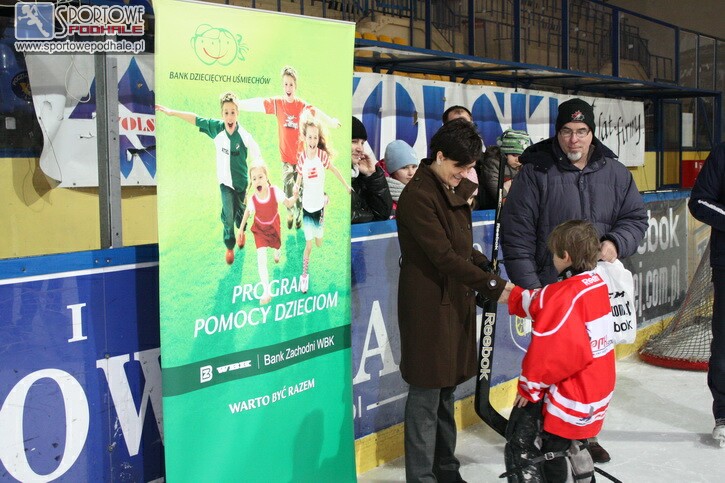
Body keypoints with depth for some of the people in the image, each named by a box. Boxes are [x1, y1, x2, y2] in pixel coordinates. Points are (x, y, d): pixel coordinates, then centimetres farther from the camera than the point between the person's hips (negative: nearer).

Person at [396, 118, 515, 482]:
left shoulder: (455, 190, 12)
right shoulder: (418, 196, -17)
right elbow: (444, 256, -22)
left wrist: (487, 268, 3)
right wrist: (494, 286, -23)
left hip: (456, 299, 9)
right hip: (428, 304, -9)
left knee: (446, 386, 18)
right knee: (427, 392, -1)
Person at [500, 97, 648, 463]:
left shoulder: (614, 172, 5)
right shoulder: (535, 172, -8)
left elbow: (636, 217, 13)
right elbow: (516, 232, -8)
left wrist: (616, 242, -8)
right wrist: (528, 283, -12)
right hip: (550, 287, -4)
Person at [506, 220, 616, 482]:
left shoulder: (565, 296, -24)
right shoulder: (598, 284, 3)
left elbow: (548, 351, -24)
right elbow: (543, 304, 15)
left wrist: (530, 386, -13)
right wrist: (513, 296, 21)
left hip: (570, 395, -9)